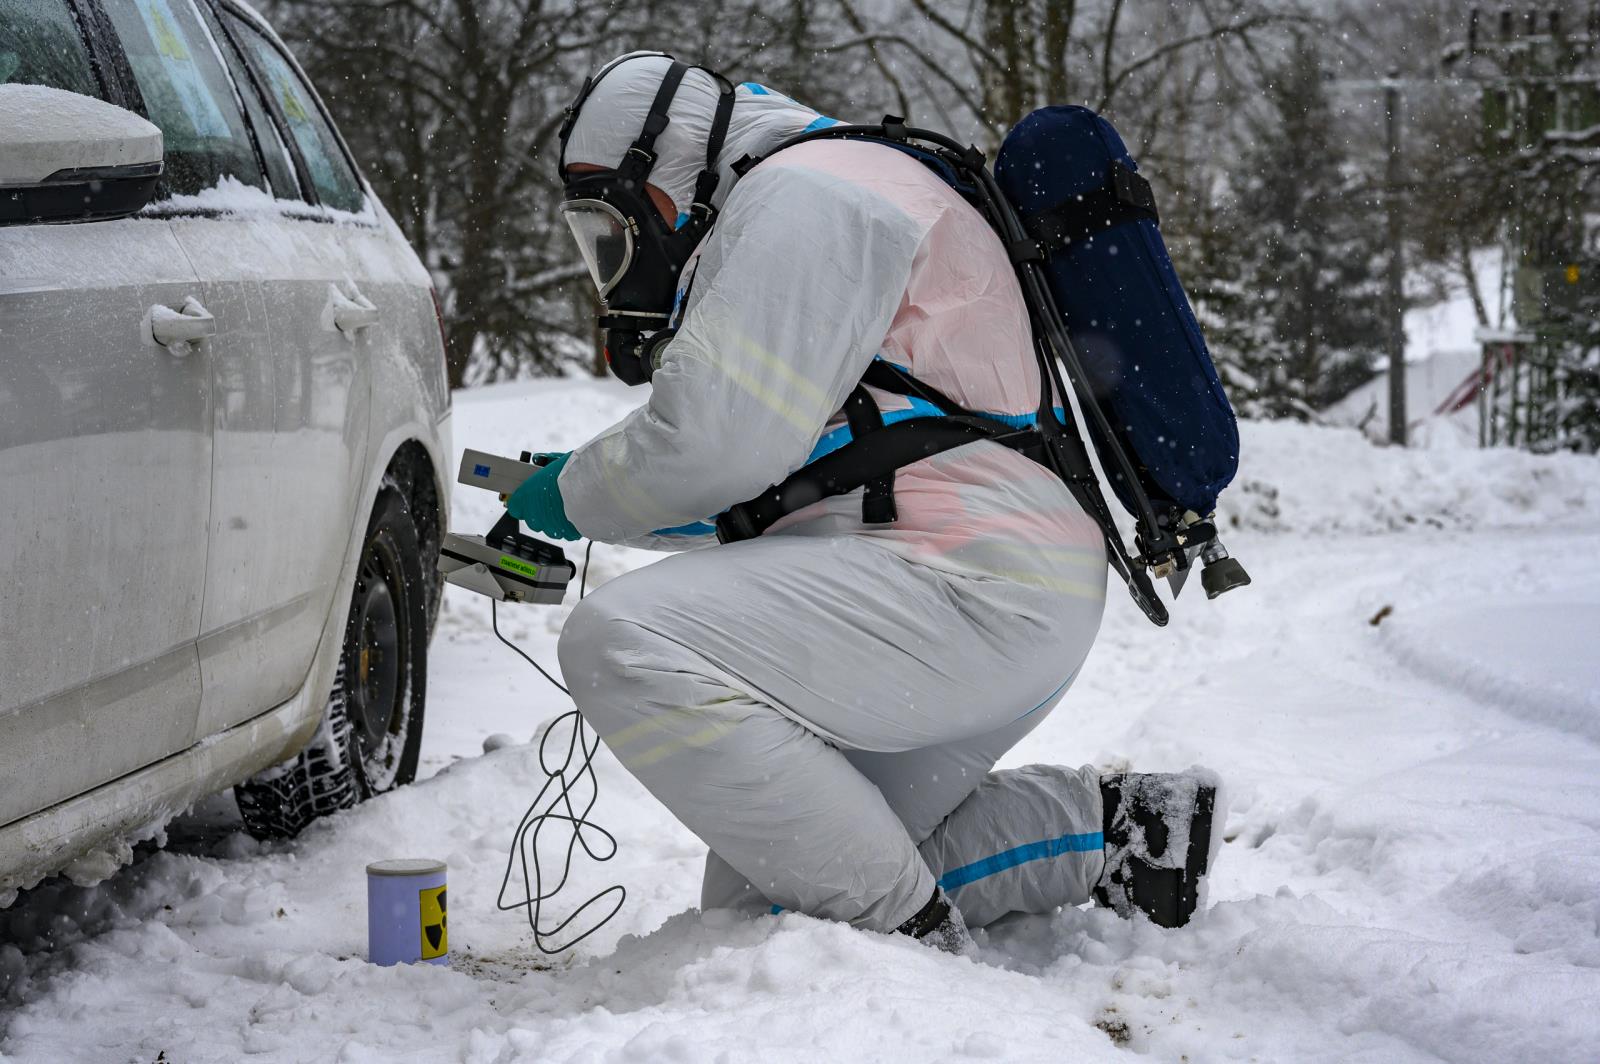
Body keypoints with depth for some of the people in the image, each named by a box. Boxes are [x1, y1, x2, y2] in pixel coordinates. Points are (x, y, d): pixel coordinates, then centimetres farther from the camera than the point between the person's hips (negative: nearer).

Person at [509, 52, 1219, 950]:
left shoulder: (804, 196, -6)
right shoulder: (793, 211, 29)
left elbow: (724, 435, -18)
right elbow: (766, 483, 32)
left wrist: (579, 495, 0)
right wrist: (572, 491, 25)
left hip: (971, 586, -11)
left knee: (624, 644, -24)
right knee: (753, 905, 11)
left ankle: (903, 932, -17)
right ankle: (1107, 824, 12)